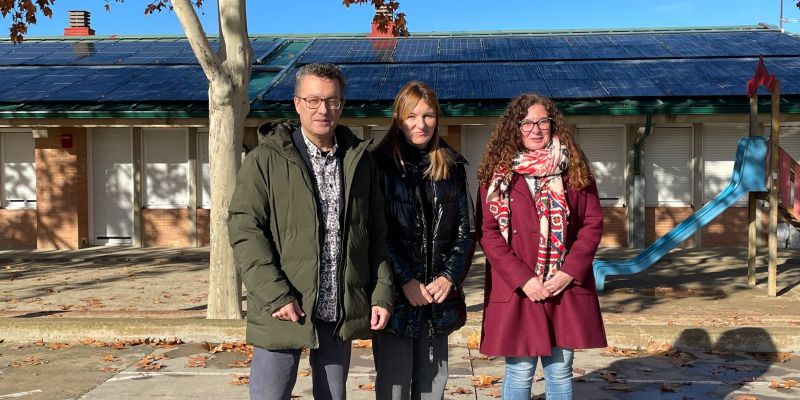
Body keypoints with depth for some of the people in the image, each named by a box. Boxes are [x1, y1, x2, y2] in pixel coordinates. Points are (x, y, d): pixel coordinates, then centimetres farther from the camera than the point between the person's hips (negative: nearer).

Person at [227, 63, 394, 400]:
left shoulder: (360, 160, 9)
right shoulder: (266, 159, -3)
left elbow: (377, 233, 11)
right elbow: (244, 230, -9)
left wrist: (381, 294, 4)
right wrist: (276, 295, -16)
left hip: (341, 314, 4)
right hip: (283, 311, -3)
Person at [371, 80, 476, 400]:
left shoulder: (452, 167, 10)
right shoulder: (381, 165, -3)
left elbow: (466, 230, 8)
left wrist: (449, 277, -5)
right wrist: (405, 281, -14)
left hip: (439, 296, 4)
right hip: (395, 296, -4)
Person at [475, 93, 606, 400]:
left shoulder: (574, 168, 5)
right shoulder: (498, 173, 0)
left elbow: (593, 223, 3)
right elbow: (488, 231, -5)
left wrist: (569, 273, -9)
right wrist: (523, 278, -13)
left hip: (566, 288, 2)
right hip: (515, 289, -2)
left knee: (560, 371, 10)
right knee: (519, 372, 5)